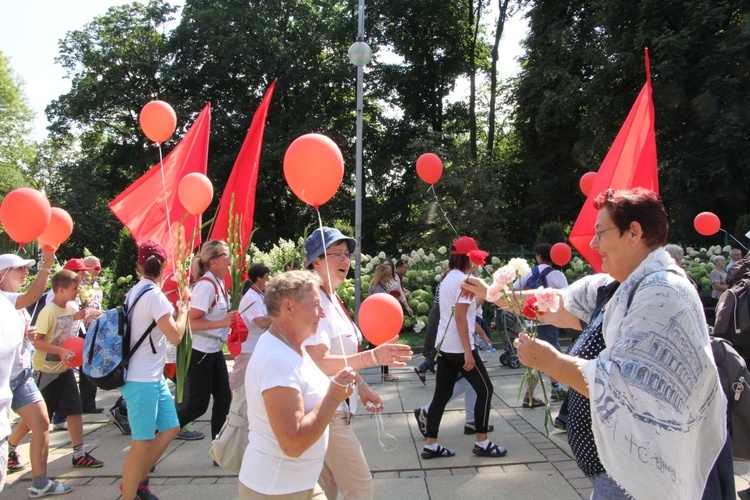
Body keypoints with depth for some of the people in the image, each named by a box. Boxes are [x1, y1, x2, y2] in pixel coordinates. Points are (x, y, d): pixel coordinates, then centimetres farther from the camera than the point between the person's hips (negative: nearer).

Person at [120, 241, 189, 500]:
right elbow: (175, 336, -20)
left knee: (170, 428, 15)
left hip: (153, 377, 9)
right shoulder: (154, 295, -19)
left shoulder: (136, 291, 8)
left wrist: (172, 307, 15)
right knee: (142, 443, 0)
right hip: (142, 381, -9)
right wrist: (183, 310, -6)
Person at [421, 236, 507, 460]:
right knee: (485, 389, 5)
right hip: (459, 347, -9)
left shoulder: (448, 278, 14)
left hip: (444, 345, 9)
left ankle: (430, 445, 13)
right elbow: (460, 317, -20)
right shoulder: (463, 280, -14)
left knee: (442, 394, 10)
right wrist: (468, 352, -20)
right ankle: (482, 443, 13)